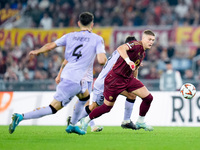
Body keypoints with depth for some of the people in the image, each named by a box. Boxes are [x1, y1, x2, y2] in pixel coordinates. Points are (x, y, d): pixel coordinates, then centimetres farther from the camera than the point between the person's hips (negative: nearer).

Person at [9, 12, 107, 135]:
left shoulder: (70, 36, 11)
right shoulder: (97, 39, -2)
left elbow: (50, 46, 11)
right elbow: (101, 60, -14)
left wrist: (37, 51, 29)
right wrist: (105, 58, 10)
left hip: (66, 74, 7)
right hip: (75, 80, -7)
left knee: (85, 97, 31)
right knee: (53, 108, -6)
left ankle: (72, 125, 29)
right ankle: (21, 117, -18)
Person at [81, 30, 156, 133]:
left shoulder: (143, 53, 10)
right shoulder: (136, 45, -19)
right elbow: (120, 49, -39)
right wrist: (128, 61, -52)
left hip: (128, 78, 8)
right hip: (116, 78, -8)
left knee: (148, 97, -3)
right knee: (107, 107, 1)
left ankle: (140, 122, 15)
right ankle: (86, 120, 23)